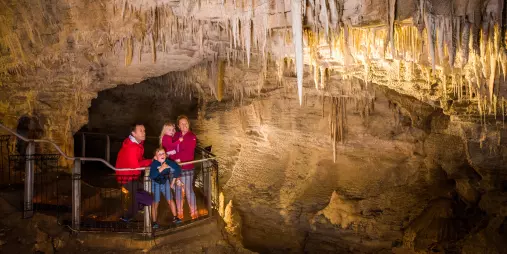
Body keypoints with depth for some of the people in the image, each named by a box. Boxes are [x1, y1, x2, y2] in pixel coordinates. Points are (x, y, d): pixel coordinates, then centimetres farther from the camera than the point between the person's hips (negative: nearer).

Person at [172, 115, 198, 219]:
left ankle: (194, 212, 9)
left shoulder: (192, 137, -8)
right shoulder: (176, 135, 7)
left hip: (187, 167, -5)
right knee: (178, 189, 11)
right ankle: (179, 212, 22)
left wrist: (177, 156, -15)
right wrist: (176, 158, -10)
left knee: (188, 190, -3)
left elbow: (188, 153, -15)